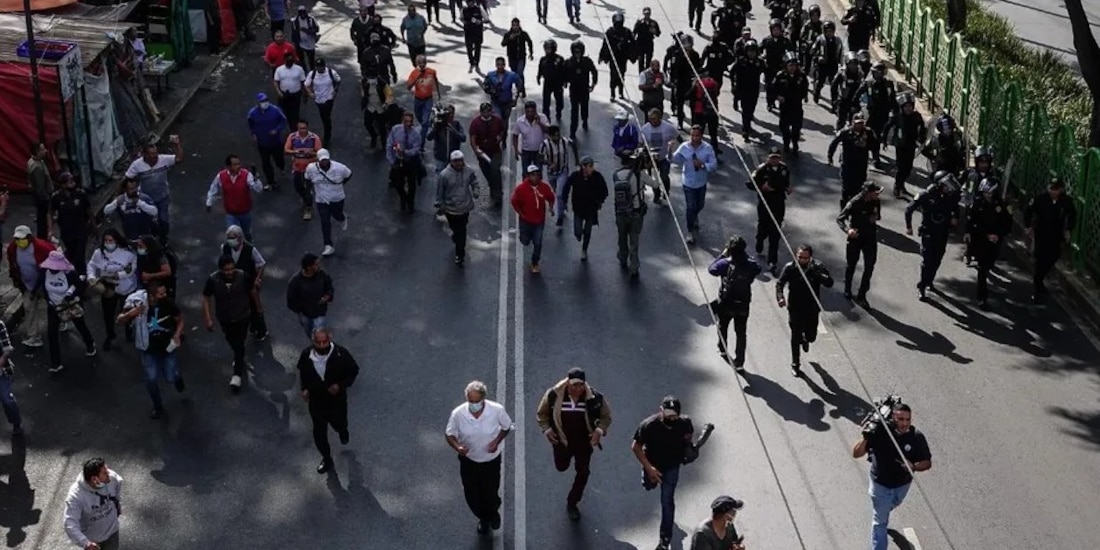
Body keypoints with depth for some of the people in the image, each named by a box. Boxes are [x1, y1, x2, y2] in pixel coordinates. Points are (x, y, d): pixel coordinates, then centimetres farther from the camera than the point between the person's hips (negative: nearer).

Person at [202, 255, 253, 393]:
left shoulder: (242, 276, -25)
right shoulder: (213, 279, -25)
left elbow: (252, 291, -6)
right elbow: (206, 298, -11)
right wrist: (208, 319, -14)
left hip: (242, 316, -2)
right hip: (225, 318, 2)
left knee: (239, 344, -1)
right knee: (232, 342, 24)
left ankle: (237, 375, 9)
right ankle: (239, 360, 54)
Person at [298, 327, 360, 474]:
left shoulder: (341, 354, -27)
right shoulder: (306, 355, -19)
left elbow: (353, 371, -10)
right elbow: (302, 372, 4)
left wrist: (341, 385, -23)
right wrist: (304, 388, -9)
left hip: (337, 399, -1)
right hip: (316, 401, 1)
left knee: (338, 424, 24)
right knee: (319, 433, 12)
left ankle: (343, 432, 64)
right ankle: (326, 459, 38)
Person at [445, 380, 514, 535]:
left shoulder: (497, 410, -27)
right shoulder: (458, 413, -26)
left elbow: (507, 426, -5)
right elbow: (450, 434, -10)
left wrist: (497, 441, -21)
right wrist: (457, 447, -31)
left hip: (491, 460, -1)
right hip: (468, 460, 1)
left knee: (491, 493, 17)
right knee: (472, 495, 18)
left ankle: (493, 512, 55)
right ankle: (483, 518, 52)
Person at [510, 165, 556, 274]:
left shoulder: (544, 187, -11)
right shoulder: (521, 188, -20)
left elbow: (551, 198, 6)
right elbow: (514, 202, -7)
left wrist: (550, 207, -11)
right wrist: (521, 214, -9)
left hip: (539, 221, 1)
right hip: (525, 221, -1)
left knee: (537, 244, 4)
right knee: (525, 242, 13)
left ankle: (535, 264, 23)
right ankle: (525, 236, 52)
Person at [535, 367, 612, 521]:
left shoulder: (594, 397, -22)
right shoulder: (554, 395, -23)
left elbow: (606, 415, -4)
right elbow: (541, 414, -4)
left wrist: (600, 430, -20)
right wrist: (546, 429, -17)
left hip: (584, 442, 0)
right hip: (561, 440, 0)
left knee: (582, 473, 8)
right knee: (561, 467, 21)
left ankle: (572, 503, 29)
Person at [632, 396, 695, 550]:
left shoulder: (684, 423, -30)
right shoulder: (649, 425, -36)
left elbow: (690, 433, -3)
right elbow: (636, 446, -22)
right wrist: (649, 468, -24)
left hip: (671, 466, 0)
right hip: (652, 463, 0)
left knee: (667, 500, -1)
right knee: (650, 485, 29)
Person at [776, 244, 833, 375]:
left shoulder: (818, 267, -13)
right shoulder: (790, 268, -13)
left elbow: (829, 283, -22)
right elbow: (779, 283, -9)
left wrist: (816, 274, -38)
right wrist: (780, 297, -28)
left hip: (812, 309, 1)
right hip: (795, 309, -1)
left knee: (811, 336, 13)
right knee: (796, 336, 5)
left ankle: (806, 339, 52)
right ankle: (795, 364, 24)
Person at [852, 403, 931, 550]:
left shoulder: (917, 437, -25)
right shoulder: (880, 431, -30)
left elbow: (927, 462, -12)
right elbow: (856, 454, -28)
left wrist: (914, 466, -35)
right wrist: (866, 438, -47)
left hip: (902, 484, 3)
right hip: (881, 484, -3)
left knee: (889, 506, 34)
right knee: (880, 521, 8)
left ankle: (881, 515, 67)